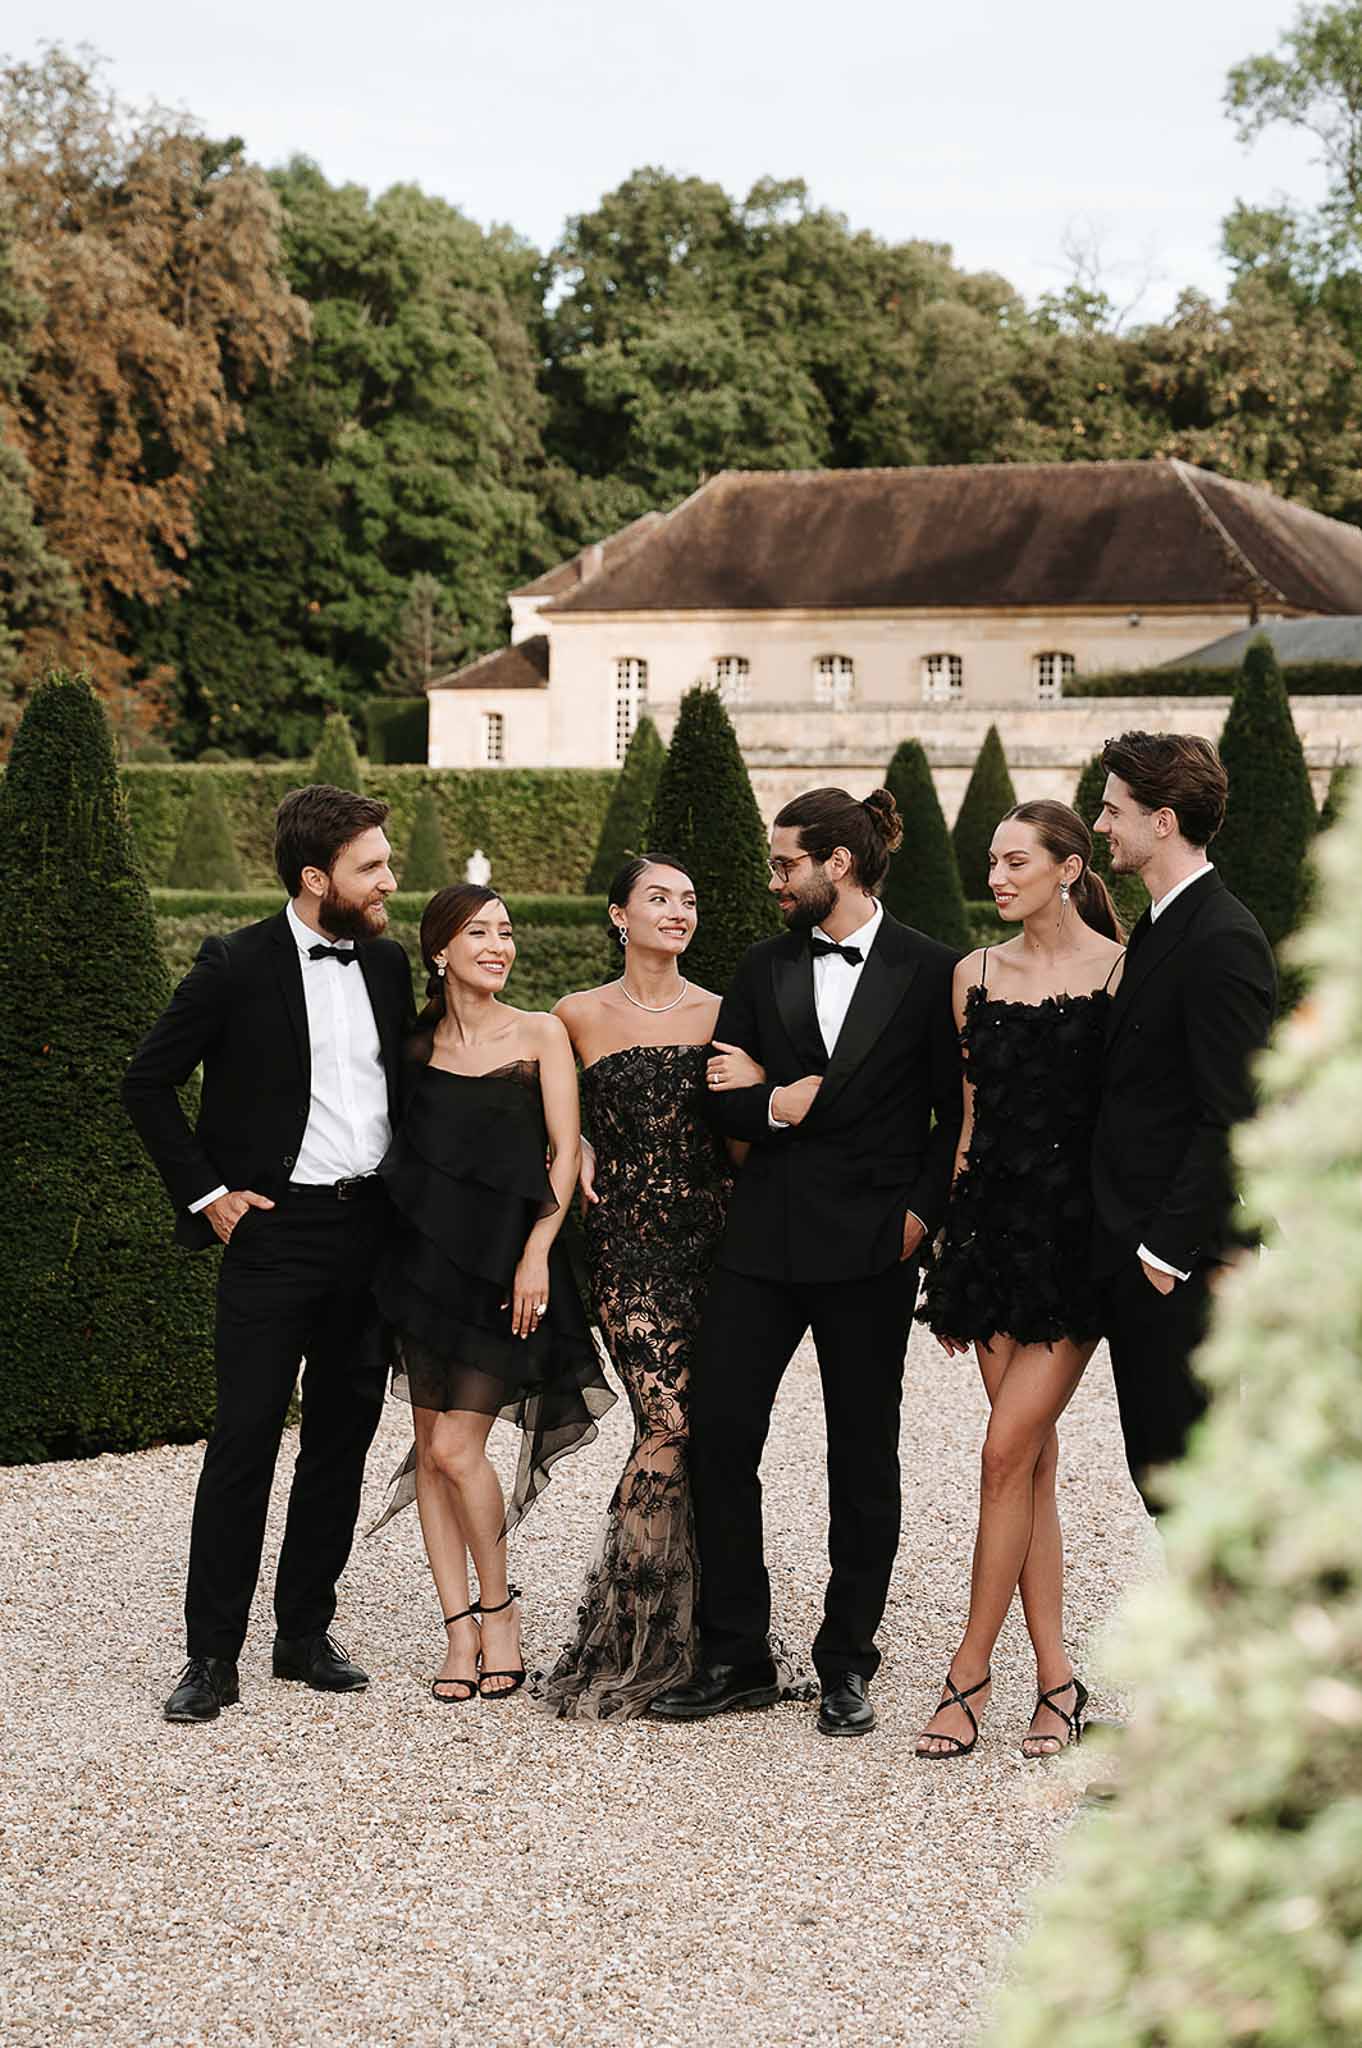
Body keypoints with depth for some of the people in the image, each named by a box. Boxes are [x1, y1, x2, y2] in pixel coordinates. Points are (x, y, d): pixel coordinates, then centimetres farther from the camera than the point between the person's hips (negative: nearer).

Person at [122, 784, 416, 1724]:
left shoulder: (389, 963, 8)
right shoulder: (238, 966, -7)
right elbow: (148, 1081, -2)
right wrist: (205, 1194, -5)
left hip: (373, 1228, 5)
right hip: (276, 1230, -5)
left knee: (344, 1436, 9)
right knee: (245, 1440, -6)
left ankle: (307, 1632, 20)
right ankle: (213, 1655, -1)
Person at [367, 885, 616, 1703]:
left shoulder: (540, 1035, 1)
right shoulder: (418, 1045, 9)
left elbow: (565, 1153, -3)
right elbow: (403, 1152, 14)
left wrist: (535, 1254, -12)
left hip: (505, 1261, -4)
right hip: (426, 1256, 4)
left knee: (455, 1446, -10)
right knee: (430, 1447, 2)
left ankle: (499, 1609, 10)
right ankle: (462, 1630, 8)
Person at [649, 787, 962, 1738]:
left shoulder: (929, 972, -1)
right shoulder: (765, 969, 11)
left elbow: (958, 1111, 0)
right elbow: (722, 1099, 10)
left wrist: (924, 1209, -9)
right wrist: (775, 1107, -10)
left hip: (870, 1244, -4)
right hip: (765, 1234, 4)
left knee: (863, 1456, 5)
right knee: (718, 1436, -2)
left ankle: (848, 1666, 15)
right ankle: (736, 1658, 8)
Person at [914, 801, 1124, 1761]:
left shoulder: (1123, 970, -5)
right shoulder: (976, 973, 10)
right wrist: (950, 1244, 12)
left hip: (1080, 1225, -5)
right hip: (995, 1220, 5)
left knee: (1008, 1451, -9)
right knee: (1032, 1458, 7)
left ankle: (971, 1670, 2)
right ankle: (1056, 1676, 12)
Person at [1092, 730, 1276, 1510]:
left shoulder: (1223, 943, -17)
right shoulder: (1160, 928, 14)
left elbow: (1231, 1119, -21)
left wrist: (1167, 1246, -19)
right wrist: (1125, 1240, 14)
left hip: (1176, 1267, -10)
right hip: (1134, 1249, 10)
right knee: (1155, 1467, 14)